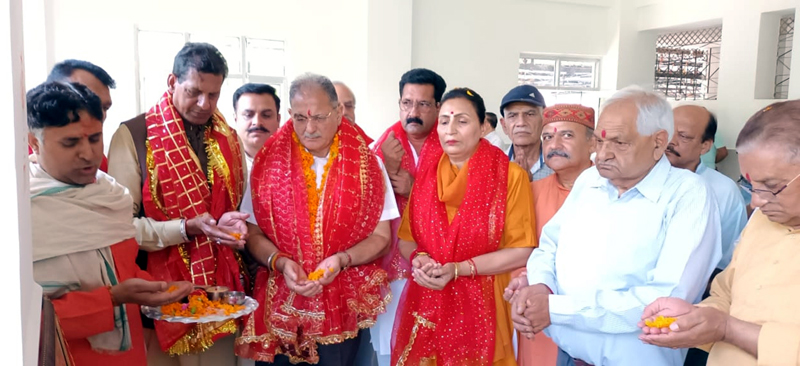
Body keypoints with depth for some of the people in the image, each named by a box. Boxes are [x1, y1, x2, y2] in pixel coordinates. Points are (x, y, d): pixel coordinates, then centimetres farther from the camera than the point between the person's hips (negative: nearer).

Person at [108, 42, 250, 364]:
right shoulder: (133, 135, -7)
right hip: (159, 291, -4)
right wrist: (187, 228, -20)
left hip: (219, 287, 4)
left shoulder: (228, 139, 8)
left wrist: (232, 225, -5)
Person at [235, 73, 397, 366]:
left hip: (342, 306, 0)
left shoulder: (367, 165, -3)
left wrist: (341, 260, -18)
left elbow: (381, 236, -2)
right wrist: (280, 263, -16)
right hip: (279, 305, 1)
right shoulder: (268, 163, -2)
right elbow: (253, 233, 2)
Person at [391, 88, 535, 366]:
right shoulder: (426, 172, 4)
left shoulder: (510, 176, -8)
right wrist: (419, 259, -13)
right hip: (426, 306, 4)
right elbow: (406, 239, 9)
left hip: (481, 307, -3)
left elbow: (522, 251, -10)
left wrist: (457, 269, -17)